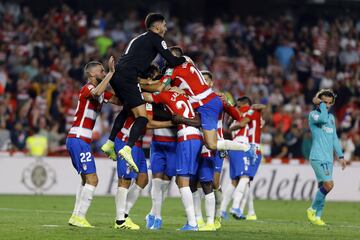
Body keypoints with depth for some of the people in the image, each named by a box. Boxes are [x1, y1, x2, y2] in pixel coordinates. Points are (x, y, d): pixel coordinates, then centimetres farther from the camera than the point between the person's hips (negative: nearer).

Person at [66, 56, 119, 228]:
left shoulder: (102, 93, 17)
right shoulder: (87, 89, -11)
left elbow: (120, 101, 17)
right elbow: (97, 93, -35)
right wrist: (111, 73, -30)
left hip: (79, 141, 10)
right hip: (78, 140, -10)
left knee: (86, 179, 13)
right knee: (92, 179, -11)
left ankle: (76, 216, 13)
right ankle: (79, 217, -12)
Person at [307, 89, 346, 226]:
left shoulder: (331, 117, 19)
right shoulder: (313, 114, -4)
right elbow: (323, 119, -27)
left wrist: (340, 156, 22)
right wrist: (320, 104, -13)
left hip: (328, 158, 7)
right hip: (318, 157, -7)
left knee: (323, 187, 5)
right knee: (329, 184, -18)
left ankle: (317, 216, 11)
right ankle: (312, 209, -3)